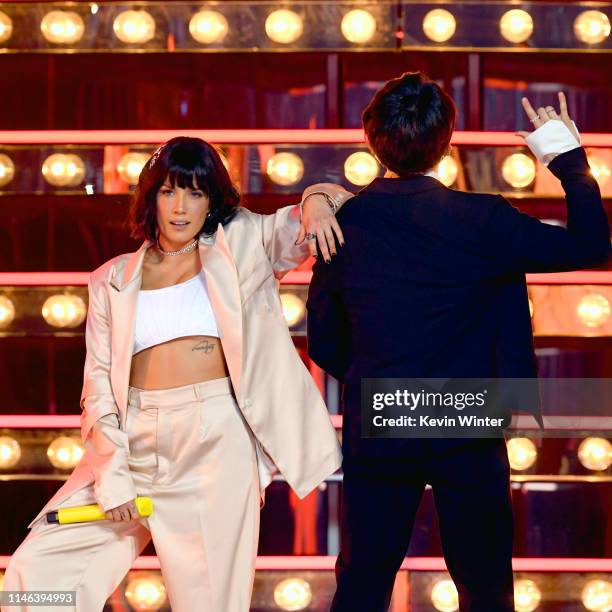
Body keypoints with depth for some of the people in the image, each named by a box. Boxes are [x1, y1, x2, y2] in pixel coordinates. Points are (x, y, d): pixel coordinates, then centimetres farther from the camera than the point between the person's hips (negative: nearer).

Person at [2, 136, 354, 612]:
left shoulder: (238, 248, 11)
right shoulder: (113, 281, 13)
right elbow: (99, 381, 7)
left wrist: (316, 198, -17)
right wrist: (111, 473, -5)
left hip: (216, 442, -2)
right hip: (135, 443, 2)